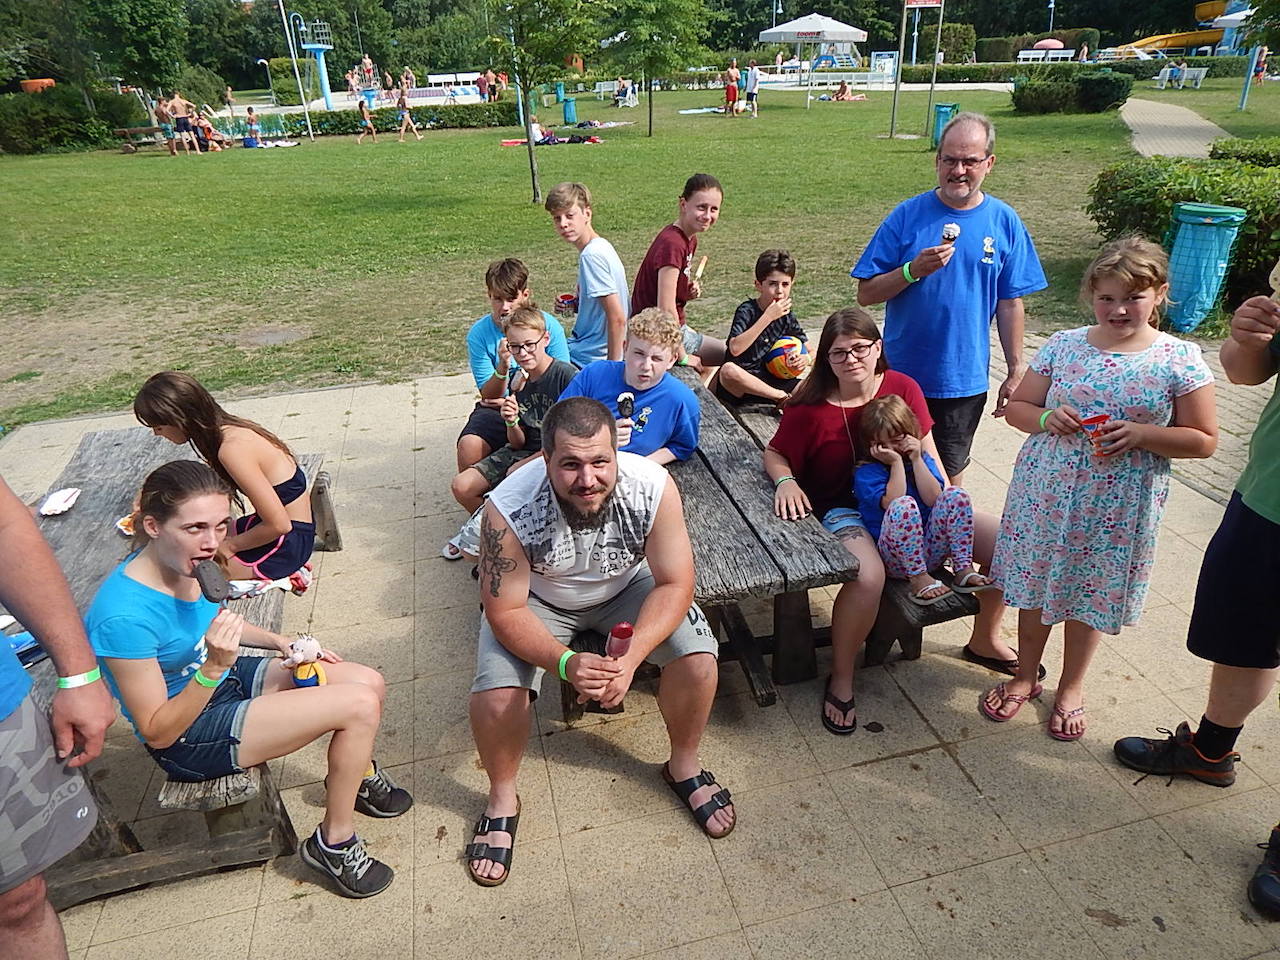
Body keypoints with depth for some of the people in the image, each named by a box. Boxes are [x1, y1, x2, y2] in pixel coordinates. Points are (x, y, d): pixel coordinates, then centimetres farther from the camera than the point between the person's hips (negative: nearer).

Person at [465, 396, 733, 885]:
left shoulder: (653, 487, -31)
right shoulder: (509, 509, -34)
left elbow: (675, 583, -23)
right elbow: (505, 612, -25)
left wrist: (632, 655, -38)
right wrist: (566, 663, -42)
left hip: (626, 587, 2)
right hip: (536, 599, -1)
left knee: (697, 656, -19)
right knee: (495, 694, -23)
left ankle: (684, 764, 11)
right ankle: (502, 797, 10)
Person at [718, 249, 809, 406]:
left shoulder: (787, 316, 7)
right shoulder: (747, 310, -9)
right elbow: (735, 348, -26)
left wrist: (804, 359, -10)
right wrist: (768, 317, -24)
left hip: (769, 382, 3)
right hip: (741, 383, -3)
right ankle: (783, 397, -24)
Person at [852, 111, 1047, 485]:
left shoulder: (1004, 222, -1)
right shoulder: (908, 215, -6)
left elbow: (1010, 303, 4)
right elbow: (866, 293, -8)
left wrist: (1016, 372, 4)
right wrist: (913, 270, -24)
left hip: (965, 380, 1)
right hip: (901, 374, -1)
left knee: (949, 475, 15)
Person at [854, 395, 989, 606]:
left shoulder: (922, 458, 12)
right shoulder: (865, 472, -4)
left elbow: (933, 498, -6)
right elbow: (892, 502, -22)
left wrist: (916, 460, -8)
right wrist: (896, 462, -15)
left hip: (929, 551, 5)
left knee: (955, 494, -16)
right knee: (904, 505, -33)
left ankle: (963, 568, -16)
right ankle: (919, 579, -27)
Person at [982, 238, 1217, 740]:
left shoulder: (1180, 360, -7)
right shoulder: (1063, 345, -2)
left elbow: (1204, 440, -4)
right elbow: (1017, 406, 6)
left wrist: (1139, 434, -20)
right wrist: (1046, 419, -15)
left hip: (1117, 507, -1)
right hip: (1045, 493, 2)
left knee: (1091, 592, 14)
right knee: (1036, 585, 14)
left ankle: (1071, 688, 38)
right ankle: (1025, 676, 37)